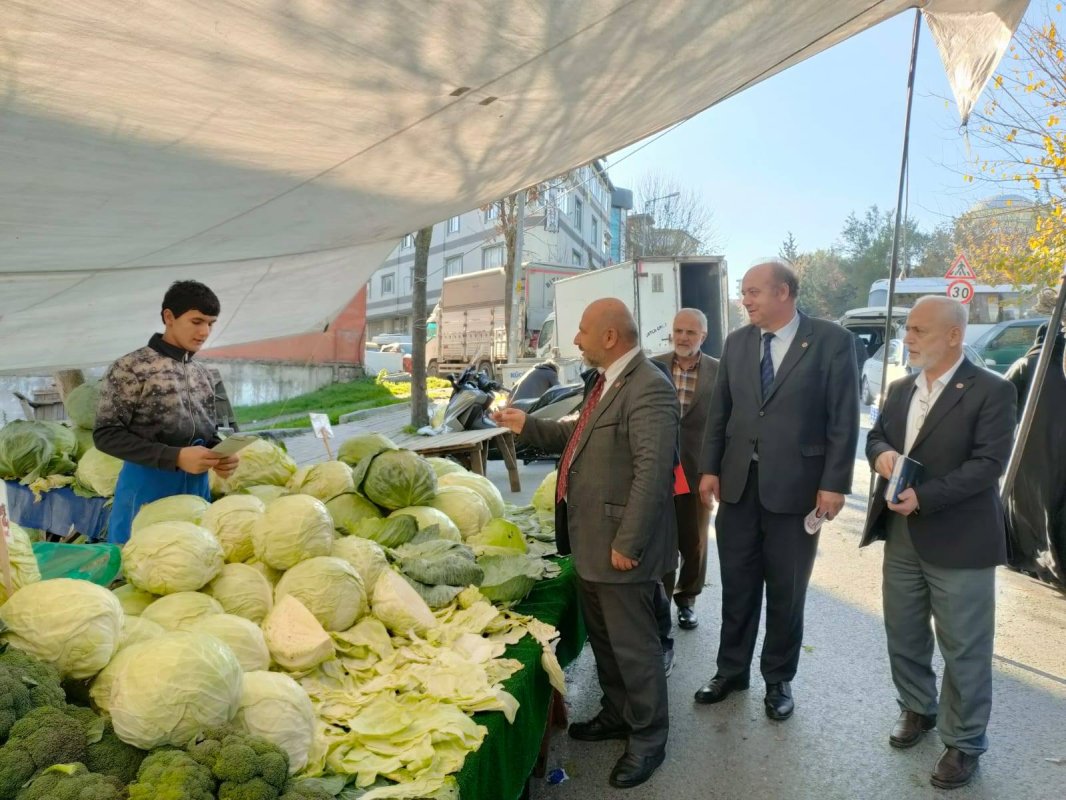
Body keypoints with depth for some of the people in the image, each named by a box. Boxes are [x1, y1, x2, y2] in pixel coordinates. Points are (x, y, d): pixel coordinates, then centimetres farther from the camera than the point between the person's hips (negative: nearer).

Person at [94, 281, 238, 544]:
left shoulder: (203, 376, 11)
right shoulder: (130, 368, -8)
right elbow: (106, 435, -12)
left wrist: (220, 454, -6)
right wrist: (175, 457, -20)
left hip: (197, 487, 6)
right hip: (147, 486, -6)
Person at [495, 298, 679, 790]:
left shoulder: (648, 388, -22)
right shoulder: (608, 381, 12)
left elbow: (652, 471, -27)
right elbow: (581, 437, 25)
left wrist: (627, 544, -26)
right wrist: (528, 426, 19)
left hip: (620, 544, -10)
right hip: (590, 541, 10)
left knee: (632, 644, 5)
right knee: (603, 636, 23)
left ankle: (648, 738, 24)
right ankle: (617, 714, 42)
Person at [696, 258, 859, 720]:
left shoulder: (832, 341, -7)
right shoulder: (737, 342, 6)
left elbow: (844, 419, -8)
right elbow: (719, 411, 9)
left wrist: (834, 484, -12)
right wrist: (710, 469, 4)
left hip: (795, 486, -3)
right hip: (738, 483, 4)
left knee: (786, 591, 11)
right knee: (737, 586, 13)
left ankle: (778, 679, 29)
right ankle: (731, 670, 30)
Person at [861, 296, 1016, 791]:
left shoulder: (991, 392, -11)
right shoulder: (900, 389, 10)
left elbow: (989, 463, -18)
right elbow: (875, 436, 14)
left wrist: (924, 497, -24)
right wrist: (881, 453, -11)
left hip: (957, 541, -6)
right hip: (901, 536, 6)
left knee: (963, 649, 6)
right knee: (903, 636, 18)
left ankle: (964, 741, 23)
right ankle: (917, 709, 40)